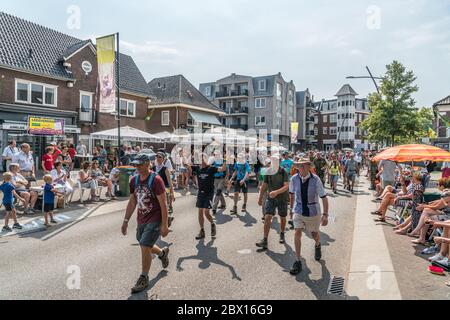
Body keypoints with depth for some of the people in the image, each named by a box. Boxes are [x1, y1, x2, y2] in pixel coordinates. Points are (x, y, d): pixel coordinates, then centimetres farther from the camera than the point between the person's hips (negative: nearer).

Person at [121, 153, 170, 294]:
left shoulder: (156, 180, -18)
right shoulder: (134, 180, 2)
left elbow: (163, 204, -17)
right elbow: (132, 202, 11)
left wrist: (164, 225, -18)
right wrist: (125, 221, 11)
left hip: (154, 220, -7)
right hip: (141, 220, 7)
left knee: (145, 247, -9)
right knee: (145, 247, 19)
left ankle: (144, 278, 12)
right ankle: (163, 252, 50)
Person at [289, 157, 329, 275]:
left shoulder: (315, 180, -20)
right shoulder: (294, 179, -12)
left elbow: (324, 198, -13)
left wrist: (325, 215, -15)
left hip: (313, 212, -1)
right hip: (299, 211, 1)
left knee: (315, 234, 19)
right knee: (297, 234, -10)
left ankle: (318, 246, 56)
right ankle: (298, 262, 4)